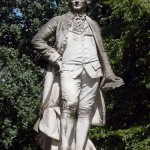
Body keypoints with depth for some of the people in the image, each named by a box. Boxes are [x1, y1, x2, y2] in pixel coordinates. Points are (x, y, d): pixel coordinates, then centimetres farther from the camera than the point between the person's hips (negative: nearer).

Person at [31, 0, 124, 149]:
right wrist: (55, 58, -2)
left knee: (85, 110, -3)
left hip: (91, 69, 3)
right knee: (70, 103, -24)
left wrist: (108, 73, 14)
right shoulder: (59, 21, 13)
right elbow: (37, 39, 9)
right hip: (68, 68, -3)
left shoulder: (93, 24, 22)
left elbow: (101, 51, 23)